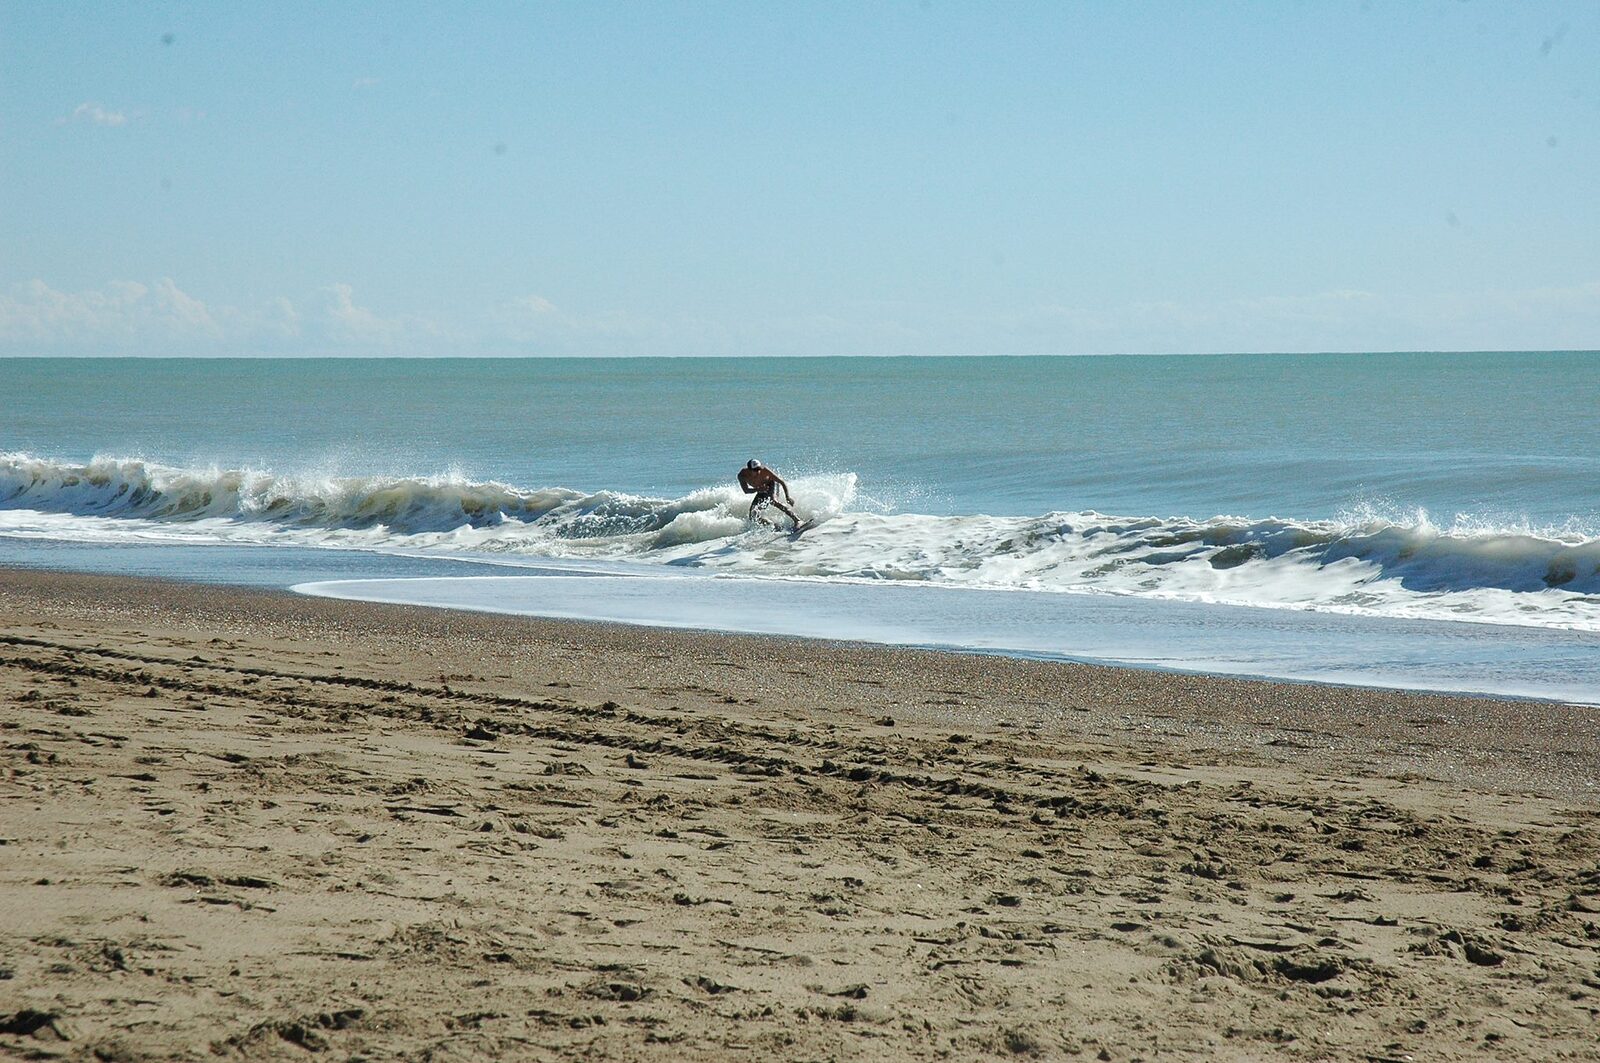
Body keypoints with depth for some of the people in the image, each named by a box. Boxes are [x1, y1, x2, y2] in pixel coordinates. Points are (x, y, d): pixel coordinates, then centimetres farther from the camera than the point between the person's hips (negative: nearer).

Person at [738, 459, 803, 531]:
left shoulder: (764, 470, -32)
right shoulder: (742, 475, -25)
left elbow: (781, 481, -25)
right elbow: (746, 490, -20)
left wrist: (787, 496, -33)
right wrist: (758, 489, -38)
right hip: (761, 493, 4)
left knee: (773, 500, -34)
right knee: (753, 515, -10)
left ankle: (797, 521, -39)